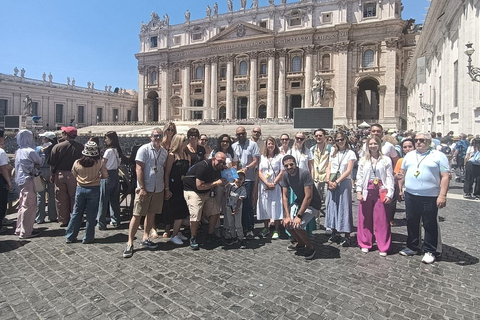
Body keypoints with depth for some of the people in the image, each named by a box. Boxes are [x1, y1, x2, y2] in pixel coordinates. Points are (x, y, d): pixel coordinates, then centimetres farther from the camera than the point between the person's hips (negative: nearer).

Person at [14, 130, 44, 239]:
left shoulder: (18, 151, 11)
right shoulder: (30, 151, -14)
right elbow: (40, 162, -2)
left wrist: (34, 167, 0)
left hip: (21, 180, 9)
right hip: (28, 180, -9)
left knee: (23, 205, 17)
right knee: (29, 206, -2)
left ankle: (19, 229, 27)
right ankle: (26, 232, 4)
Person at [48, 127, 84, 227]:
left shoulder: (57, 147, -6)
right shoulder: (80, 147, -5)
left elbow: (52, 164, -2)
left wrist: (52, 175, 10)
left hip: (60, 174, 0)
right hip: (74, 176, 0)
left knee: (61, 199, 9)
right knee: (74, 198, 9)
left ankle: (63, 220, 17)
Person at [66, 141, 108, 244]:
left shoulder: (77, 163, -5)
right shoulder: (99, 163, -13)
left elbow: (74, 175, 8)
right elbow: (105, 176, -5)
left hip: (80, 189, 3)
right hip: (94, 189, -2)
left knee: (77, 213, 15)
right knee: (91, 214, 7)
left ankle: (70, 236, 24)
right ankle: (87, 238, 14)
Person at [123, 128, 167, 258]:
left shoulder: (164, 152, 10)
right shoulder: (144, 149, -6)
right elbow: (139, 169, -11)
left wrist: (165, 187, 9)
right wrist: (142, 188, -16)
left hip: (158, 189, 6)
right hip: (145, 189, -5)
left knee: (151, 214, 13)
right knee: (137, 215, -2)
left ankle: (145, 238, 26)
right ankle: (130, 243, 7)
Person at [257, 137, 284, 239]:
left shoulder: (280, 157, 2)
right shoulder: (262, 157, 10)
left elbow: (282, 172, -2)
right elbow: (259, 172, 4)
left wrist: (274, 183, -11)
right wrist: (267, 183, -8)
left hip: (276, 186, -3)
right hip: (264, 186, 3)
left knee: (276, 206, -4)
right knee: (264, 207, 7)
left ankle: (276, 231, 4)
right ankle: (266, 228, 21)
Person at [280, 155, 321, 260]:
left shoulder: (304, 174, -27)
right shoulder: (285, 176, -8)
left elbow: (308, 197, -28)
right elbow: (284, 196, -5)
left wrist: (299, 216, -26)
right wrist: (287, 215, -14)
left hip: (312, 203, -7)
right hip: (299, 201, 7)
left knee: (297, 225, -21)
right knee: (287, 223, -3)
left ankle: (310, 248, 5)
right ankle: (300, 243, 23)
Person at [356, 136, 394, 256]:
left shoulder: (386, 160, 2)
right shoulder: (363, 160, 8)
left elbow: (390, 177, -1)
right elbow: (359, 177, 5)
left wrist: (389, 194, -8)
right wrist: (359, 191, -4)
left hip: (381, 193, -2)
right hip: (366, 192, 2)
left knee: (382, 220, 2)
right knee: (365, 219, 8)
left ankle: (383, 247, 15)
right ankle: (365, 244, 21)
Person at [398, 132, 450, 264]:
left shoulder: (438, 156, -3)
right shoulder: (409, 155, 11)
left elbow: (445, 177, -8)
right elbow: (402, 173, 17)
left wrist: (442, 195, -15)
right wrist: (400, 189, 11)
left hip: (430, 197, -4)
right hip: (410, 195, 5)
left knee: (430, 225, 5)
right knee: (411, 223, 13)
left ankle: (429, 251, 18)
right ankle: (412, 247, 27)